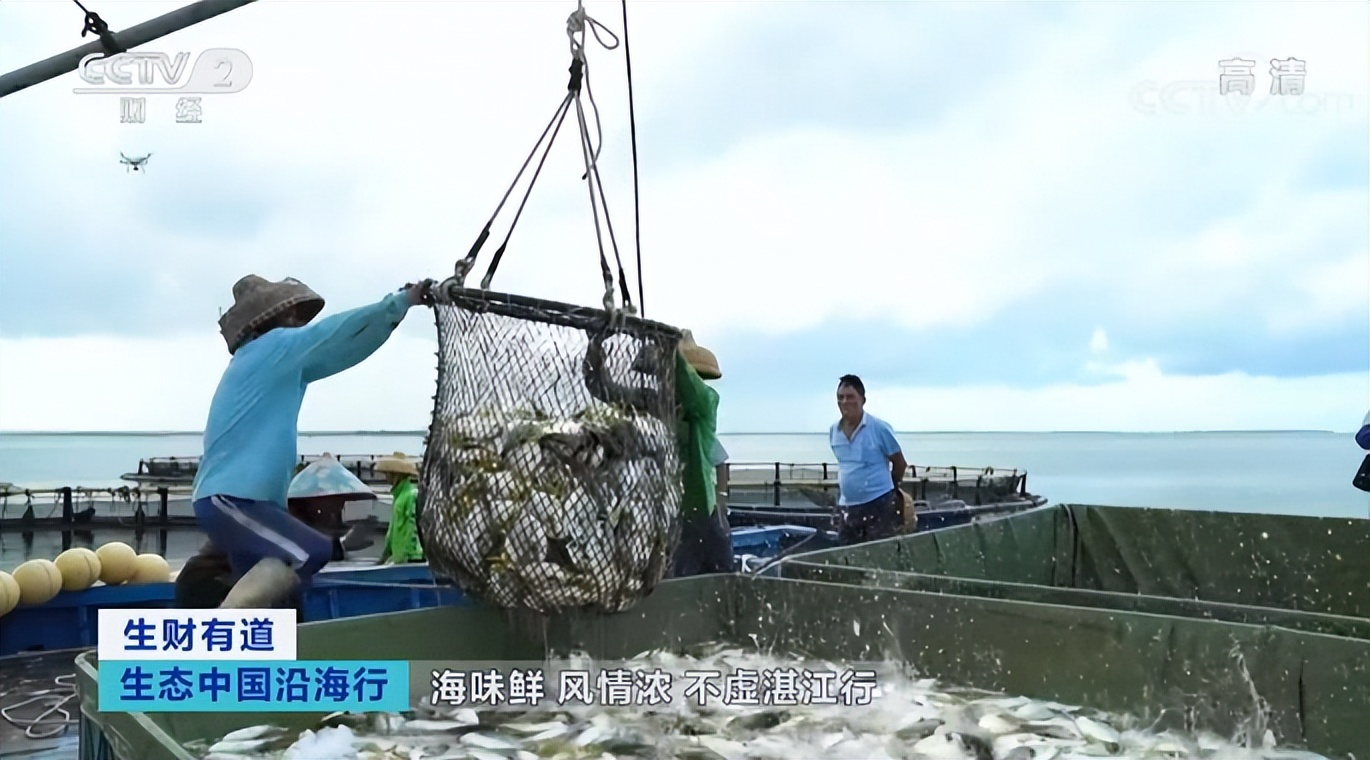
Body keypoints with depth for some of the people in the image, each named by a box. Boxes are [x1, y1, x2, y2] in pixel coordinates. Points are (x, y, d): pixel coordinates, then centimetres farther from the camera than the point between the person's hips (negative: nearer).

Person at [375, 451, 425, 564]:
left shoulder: (412, 495, -14)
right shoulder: (398, 495, 16)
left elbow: (413, 529, -18)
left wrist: (403, 556, -20)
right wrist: (386, 552, 23)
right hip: (399, 556, 9)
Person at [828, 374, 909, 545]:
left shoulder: (879, 428, -10)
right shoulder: (833, 431, 5)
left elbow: (899, 463, 1)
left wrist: (888, 487, 12)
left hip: (879, 506, -5)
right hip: (847, 507, 6)